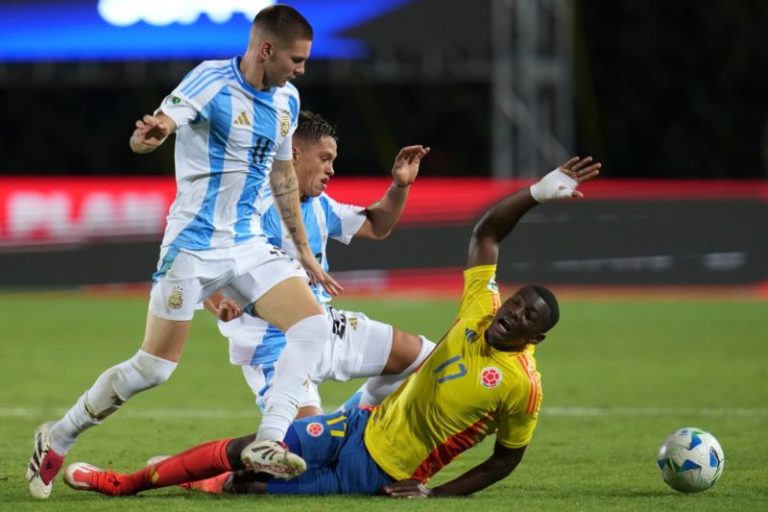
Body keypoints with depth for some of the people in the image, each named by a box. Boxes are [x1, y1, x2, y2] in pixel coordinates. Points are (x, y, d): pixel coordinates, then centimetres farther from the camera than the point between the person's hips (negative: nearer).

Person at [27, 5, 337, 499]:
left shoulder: (287, 100, 7)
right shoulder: (211, 82, -15)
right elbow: (148, 134, -29)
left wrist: (304, 251, 26)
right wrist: (148, 134, -54)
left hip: (250, 245, 7)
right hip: (194, 246, -7)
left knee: (313, 325, -14)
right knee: (153, 367, -4)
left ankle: (268, 442, -13)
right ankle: (56, 439, 15)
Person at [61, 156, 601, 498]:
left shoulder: (523, 385, -17)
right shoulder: (479, 314, -2)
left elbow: (506, 459, -7)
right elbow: (486, 234, 2)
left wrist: (435, 494, -13)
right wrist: (535, 194, -11)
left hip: (377, 476, -6)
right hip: (363, 426, 6)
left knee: (266, 482, -9)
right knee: (246, 450, 6)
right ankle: (126, 482, 20)